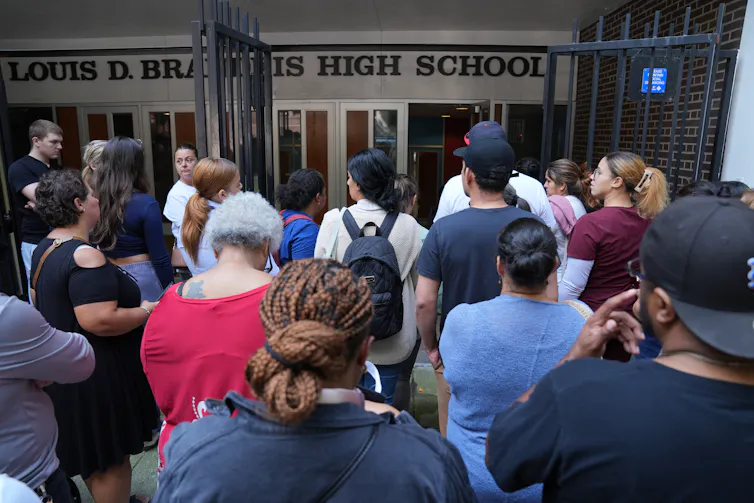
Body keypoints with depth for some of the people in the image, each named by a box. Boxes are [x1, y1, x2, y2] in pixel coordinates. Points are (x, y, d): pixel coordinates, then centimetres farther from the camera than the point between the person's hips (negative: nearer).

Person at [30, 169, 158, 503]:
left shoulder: (44, 250, 6)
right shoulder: (84, 256, -26)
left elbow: (40, 300, 20)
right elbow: (99, 321, -32)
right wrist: (145, 311, -18)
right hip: (98, 375, -10)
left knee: (89, 451, 26)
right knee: (111, 458, 7)